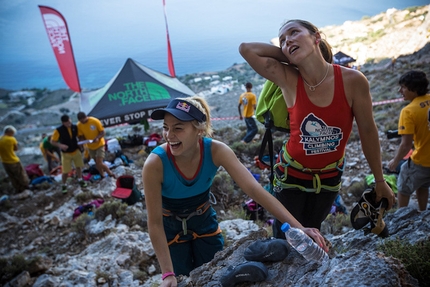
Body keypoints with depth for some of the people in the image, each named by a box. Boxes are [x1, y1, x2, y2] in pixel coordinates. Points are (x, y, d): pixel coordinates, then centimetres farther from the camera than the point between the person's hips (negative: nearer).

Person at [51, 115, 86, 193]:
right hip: (66, 153, -3)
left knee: (79, 167, 17)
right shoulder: (58, 130, -20)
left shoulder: (75, 127, -9)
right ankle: (64, 185, 24)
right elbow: (52, 141, -13)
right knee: (65, 171, 0)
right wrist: (60, 145, -31)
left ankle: (80, 180, 39)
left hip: (76, 151, 3)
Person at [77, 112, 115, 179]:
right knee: (97, 164, 13)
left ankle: (110, 173, 10)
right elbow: (81, 136, 0)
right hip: (90, 147, 5)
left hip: (99, 145, -4)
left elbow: (102, 132, -15)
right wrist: (83, 140, -23)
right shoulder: (79, 125, -8)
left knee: (99, 163, -13)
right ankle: (103, 177, 31)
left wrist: (97, 138, -33)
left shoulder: (95, 121, -20)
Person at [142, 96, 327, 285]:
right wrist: (168, 274, -26)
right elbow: (154, 223, -25)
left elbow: (254, 189, -32)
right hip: (171, 229, -2)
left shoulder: (216, 151, -28)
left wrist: (298, 227, -38)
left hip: (204, 221, 2)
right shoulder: (155, 164, -33)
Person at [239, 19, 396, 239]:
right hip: (292, 173, -1)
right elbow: (246, 48, -25)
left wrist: (379, 180, -1)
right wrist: (287, 54, -17)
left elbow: (368, 131, -9)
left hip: (329, 176, 1)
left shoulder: (353, 80, -19)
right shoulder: (288, 80, -19)